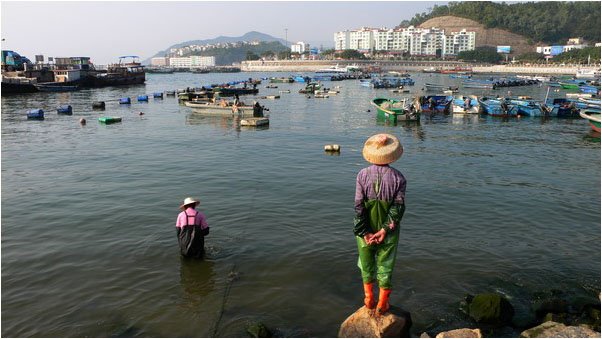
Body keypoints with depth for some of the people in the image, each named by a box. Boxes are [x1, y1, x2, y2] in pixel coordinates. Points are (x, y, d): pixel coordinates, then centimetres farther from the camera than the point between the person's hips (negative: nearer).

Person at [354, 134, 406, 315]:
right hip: (388, 230, 0)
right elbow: (398, 206, -14)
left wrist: (364, 232, -11)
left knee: (366, 264, 20)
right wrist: (385, 229, -15)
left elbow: (359, 206, -13)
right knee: (385, 266, 15)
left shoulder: (363, 175, -10)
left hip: (366, 229, 0)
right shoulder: (398, 177, -9)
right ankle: (382, 304, 23)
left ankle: (369, 298, 32)